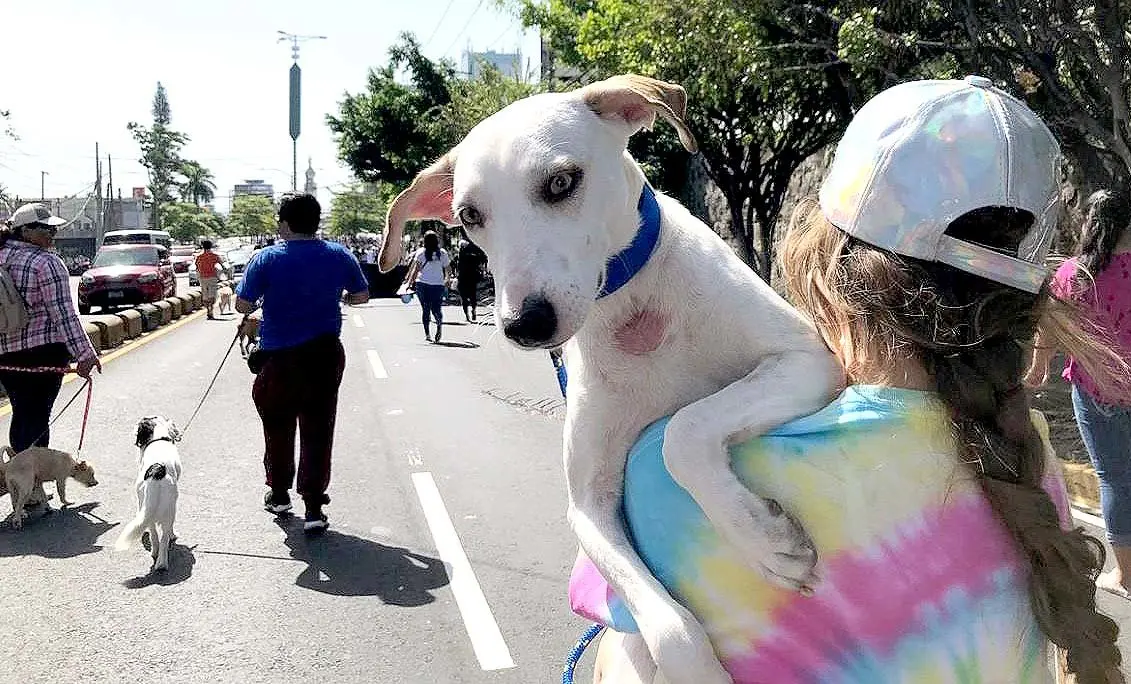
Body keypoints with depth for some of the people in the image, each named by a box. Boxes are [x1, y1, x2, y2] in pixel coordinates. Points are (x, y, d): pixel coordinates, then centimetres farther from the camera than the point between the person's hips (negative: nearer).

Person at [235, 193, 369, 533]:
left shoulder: (266, 259, -9)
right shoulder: (339, 256, -1)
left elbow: (242, 305, -6)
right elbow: (361, 296, 10)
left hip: (279, 358, -1)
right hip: (325, 355, 2)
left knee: (278, 428, 17)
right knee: (318, 430, 5)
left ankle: (279, 493, 30)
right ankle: (314, 507, 2)